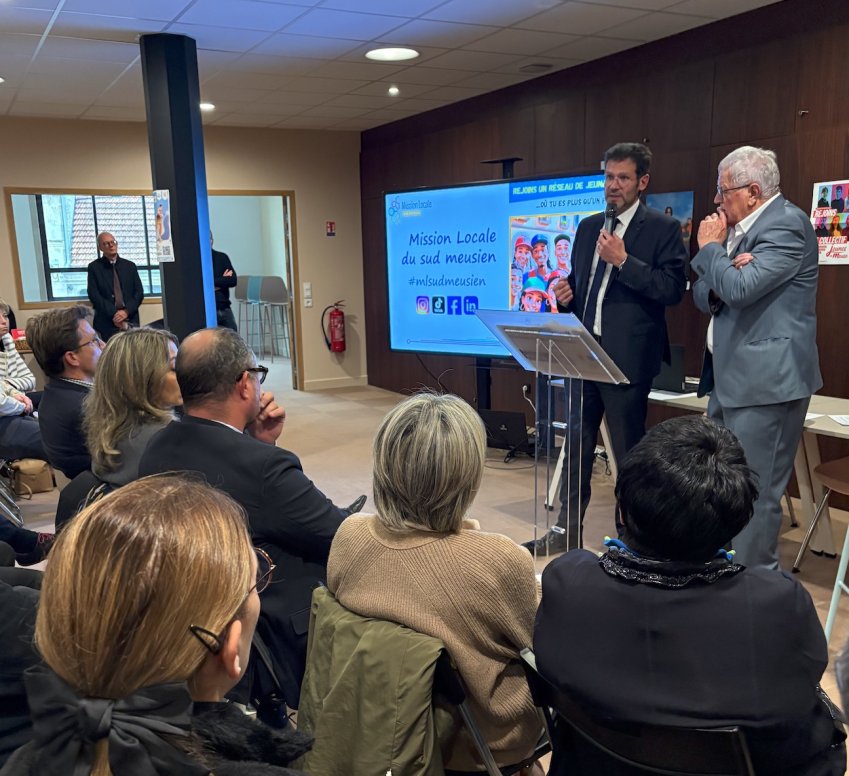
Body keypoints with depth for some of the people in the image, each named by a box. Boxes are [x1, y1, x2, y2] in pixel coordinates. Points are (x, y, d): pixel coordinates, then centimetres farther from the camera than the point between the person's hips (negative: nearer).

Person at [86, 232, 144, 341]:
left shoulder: (130, 266, 14)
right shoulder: (94, 267, 7)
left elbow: (139, 292, 7)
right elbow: (94, 295, -2)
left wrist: (126, 311, -9)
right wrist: (113, 314, -12)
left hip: (131, 321, 2)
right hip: (106, 323, -2)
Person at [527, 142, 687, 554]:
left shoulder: (662, 228, -4)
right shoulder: (587, 227, 14)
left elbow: (673, 288, -13)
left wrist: (623, 260, -19)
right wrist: (565, 294, -1)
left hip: (627, 356, -6)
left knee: (629, 451, 5)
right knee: (576, 444, 13)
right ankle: (567, 529, 25)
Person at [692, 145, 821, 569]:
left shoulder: (786, 224, -12)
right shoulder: (738, 228, 15)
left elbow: (740, 289, -23)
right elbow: (704, 296, 13)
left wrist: (710, 248, -7)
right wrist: (721, 275, -9)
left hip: (765, 378, -10)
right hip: (730, 377, 10)